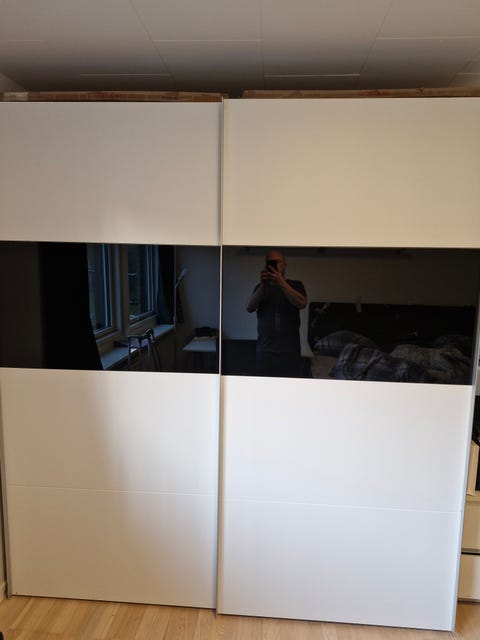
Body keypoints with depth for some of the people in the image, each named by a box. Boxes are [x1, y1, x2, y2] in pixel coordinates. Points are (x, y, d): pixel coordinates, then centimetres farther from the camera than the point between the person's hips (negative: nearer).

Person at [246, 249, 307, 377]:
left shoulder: (295, 285, 7)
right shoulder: (261, 287, 12)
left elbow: (302, 303, -13)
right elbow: (250, 308, -4)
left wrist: (281, 283, -21)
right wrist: (263, 285, -17)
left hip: (290, 350, -1)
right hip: (265, 350, 1)